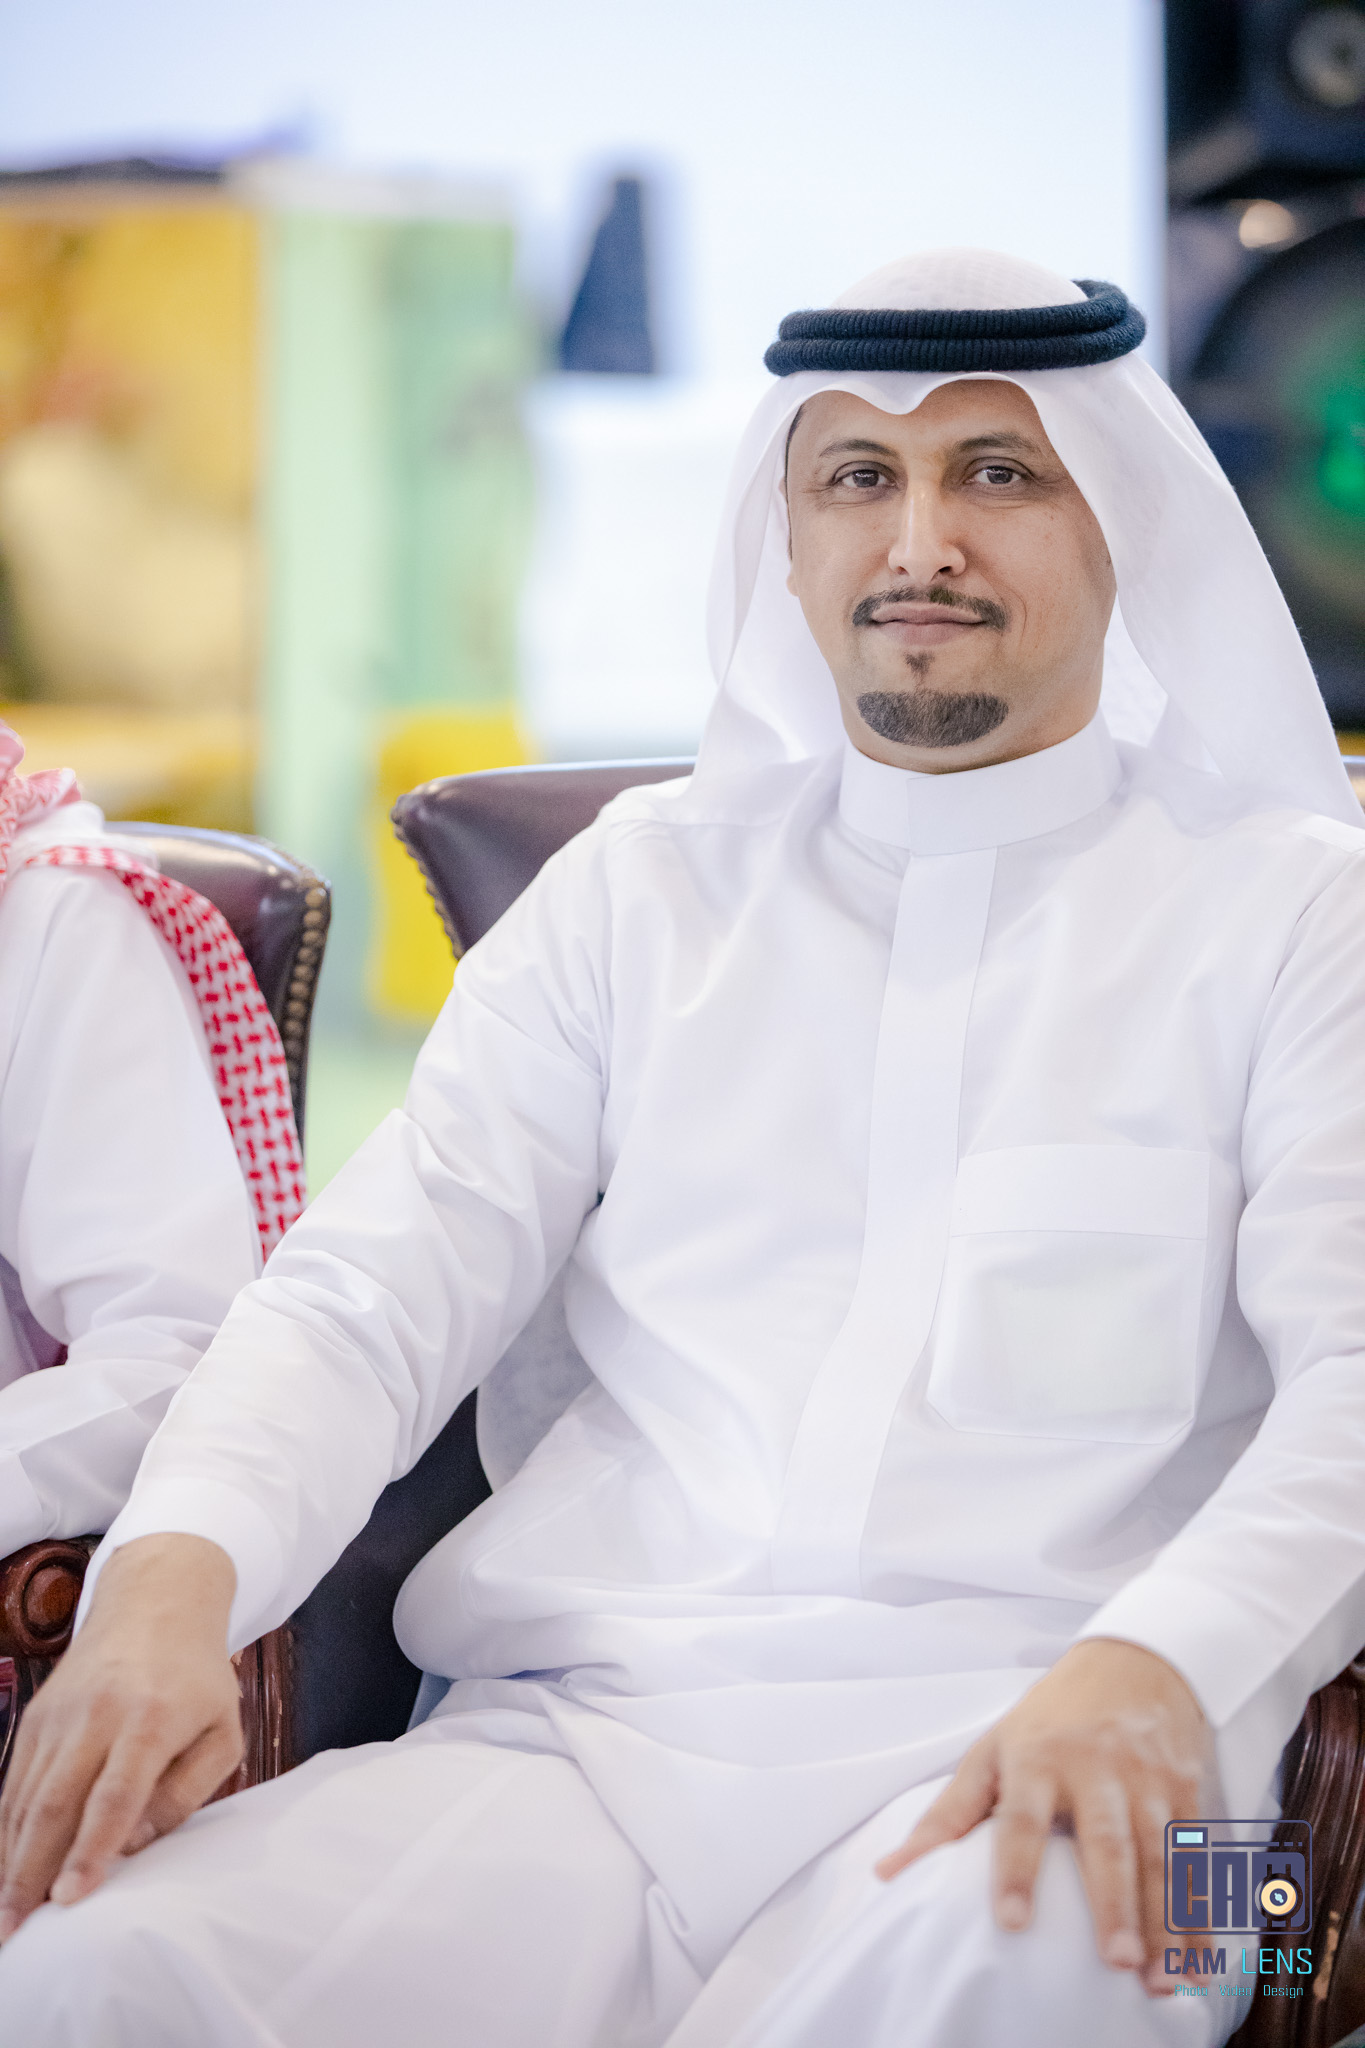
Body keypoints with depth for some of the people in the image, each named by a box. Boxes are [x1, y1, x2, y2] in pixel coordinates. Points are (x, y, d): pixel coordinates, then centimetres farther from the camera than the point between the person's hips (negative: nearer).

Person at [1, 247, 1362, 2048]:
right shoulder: (642, 887, 20)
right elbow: (370, 1291, 12)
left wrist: (1146, 1671, -24)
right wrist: (179, 1571, -10)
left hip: (1017, 1769, -2)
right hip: (575, 1732, 3)